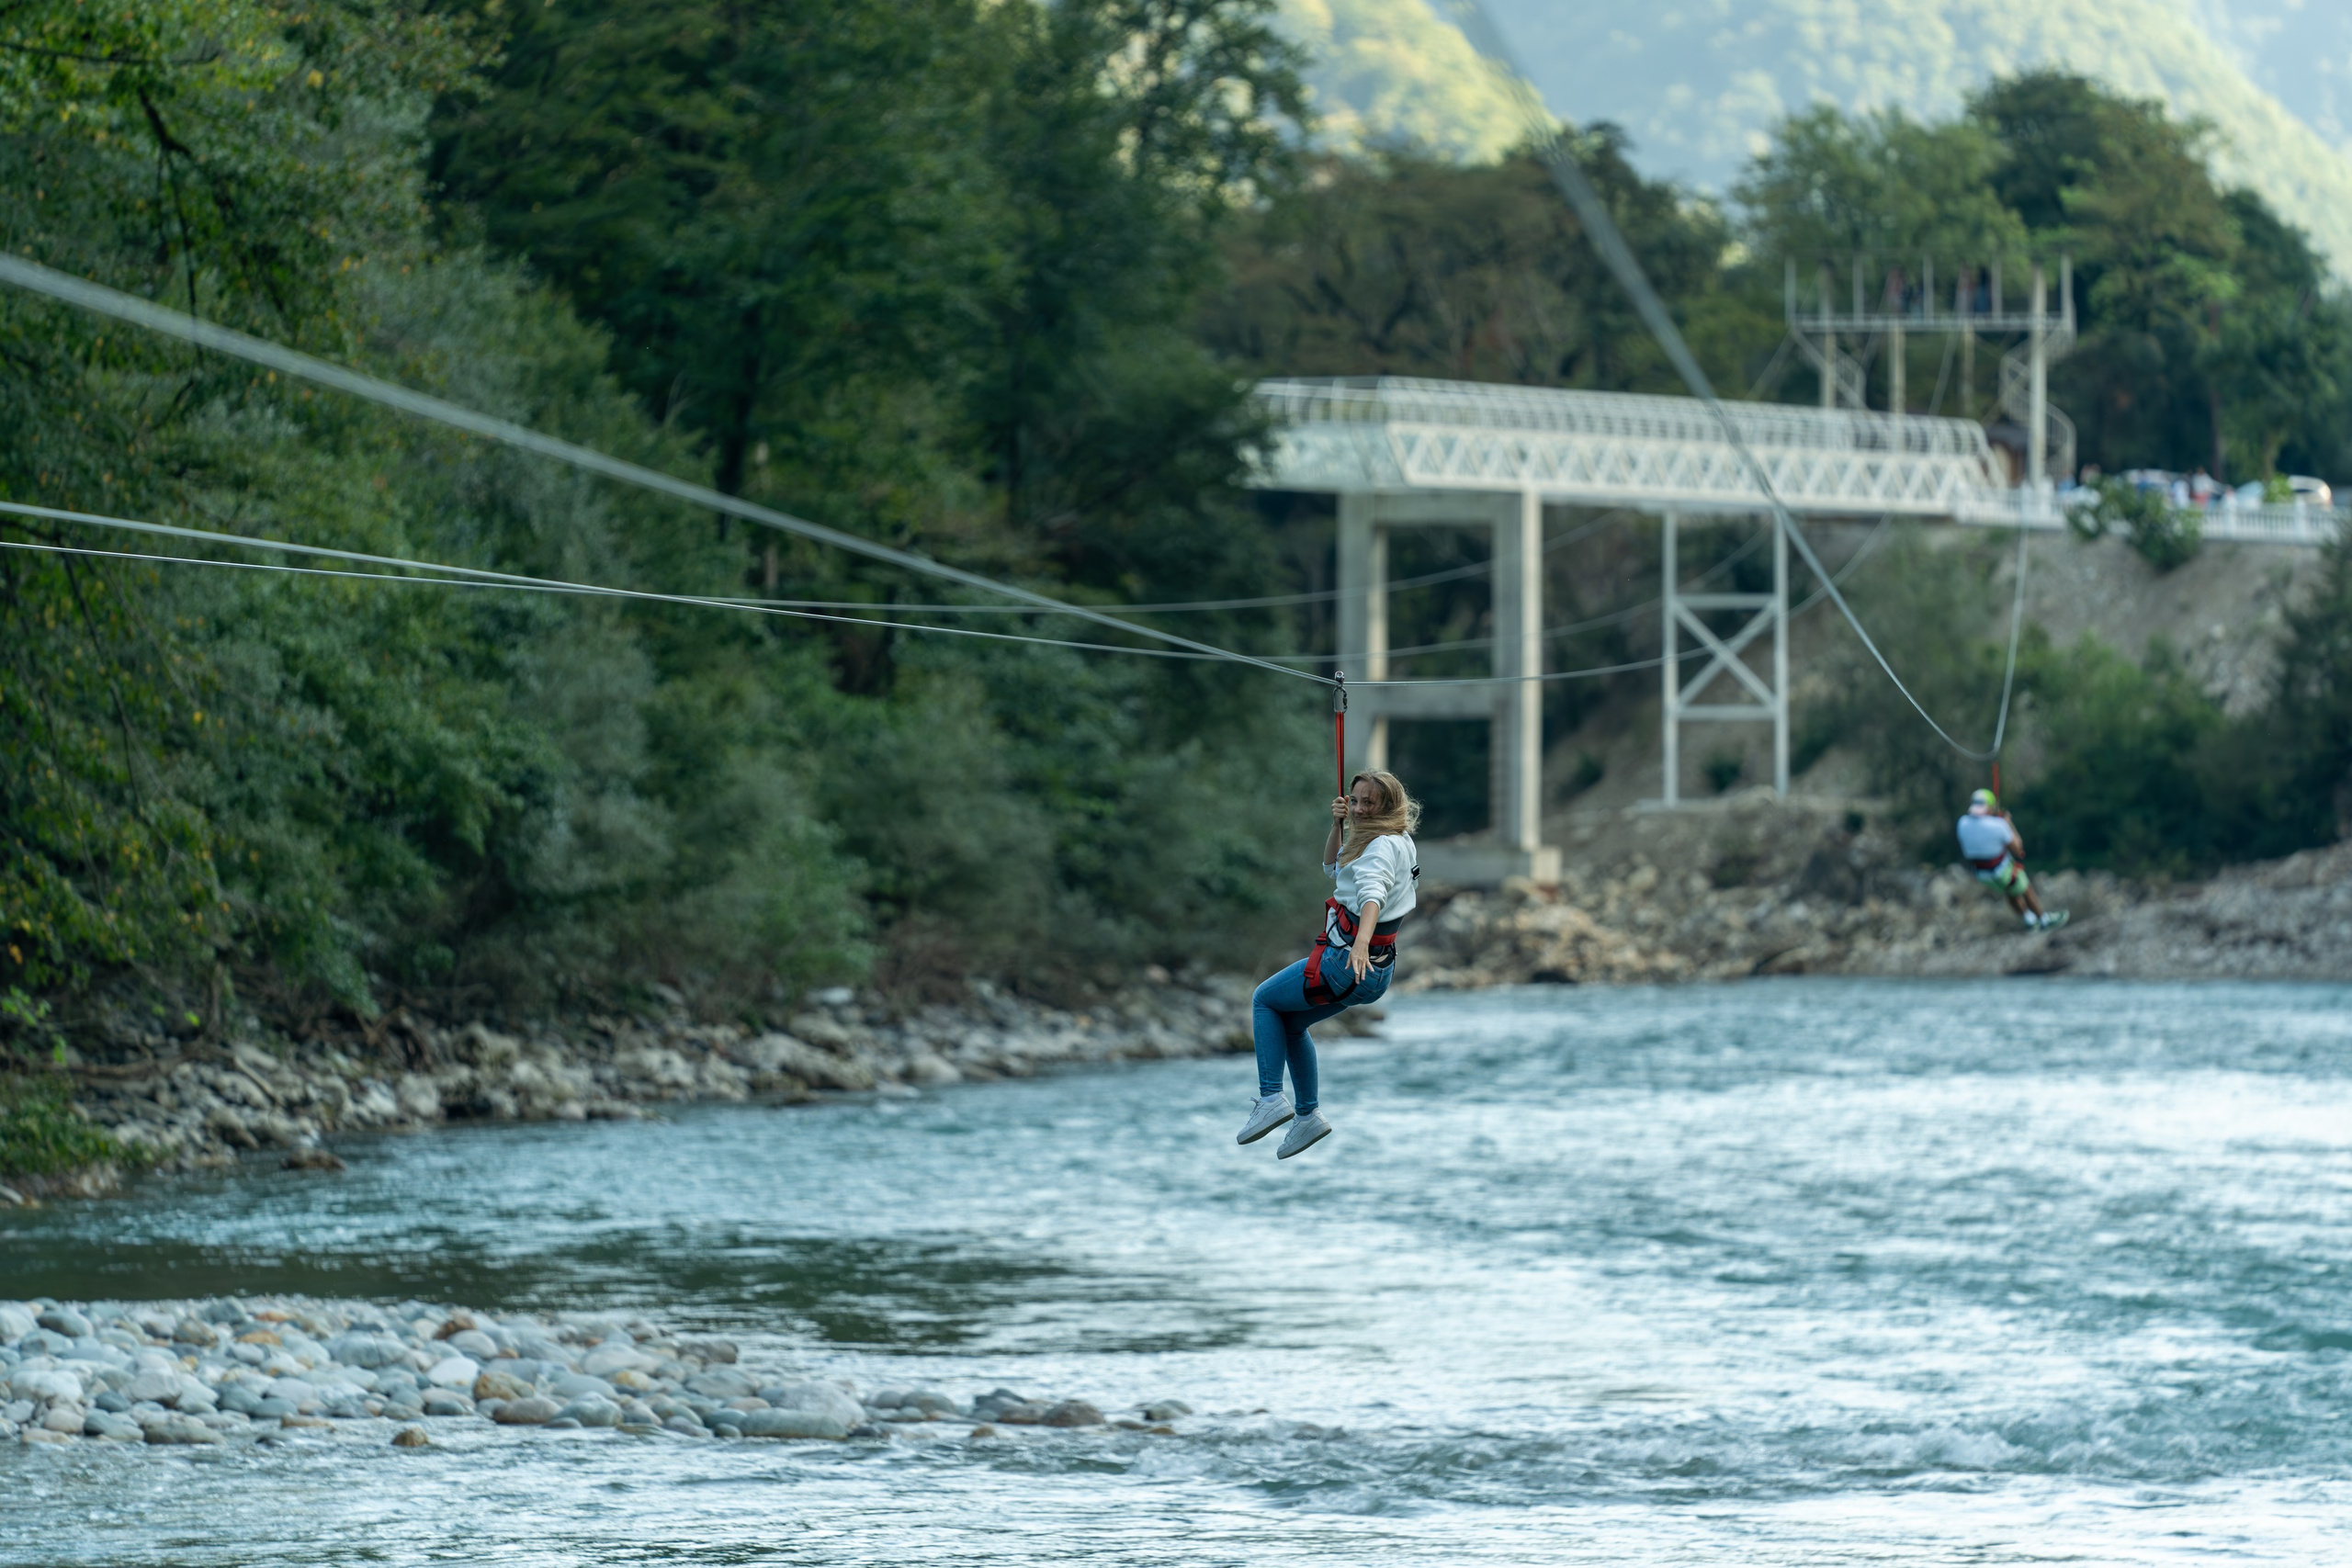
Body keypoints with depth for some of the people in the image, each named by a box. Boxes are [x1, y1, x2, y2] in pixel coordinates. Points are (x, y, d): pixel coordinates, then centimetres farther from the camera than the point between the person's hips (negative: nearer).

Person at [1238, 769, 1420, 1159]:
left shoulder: (1383, 846, -17)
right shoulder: (1397, 844, 13)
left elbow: (1373, 893, -38)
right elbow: (1334, 869, 28)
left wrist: (1360, 941, -55)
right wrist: (1337, 824, 12)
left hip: (1344, 963, -10)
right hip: (1377, 972, 10)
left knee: (1264, 1001, 9)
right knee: (1291, 1023, 26)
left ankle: (1271, 1098, 2)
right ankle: (1308, 1115, 24)